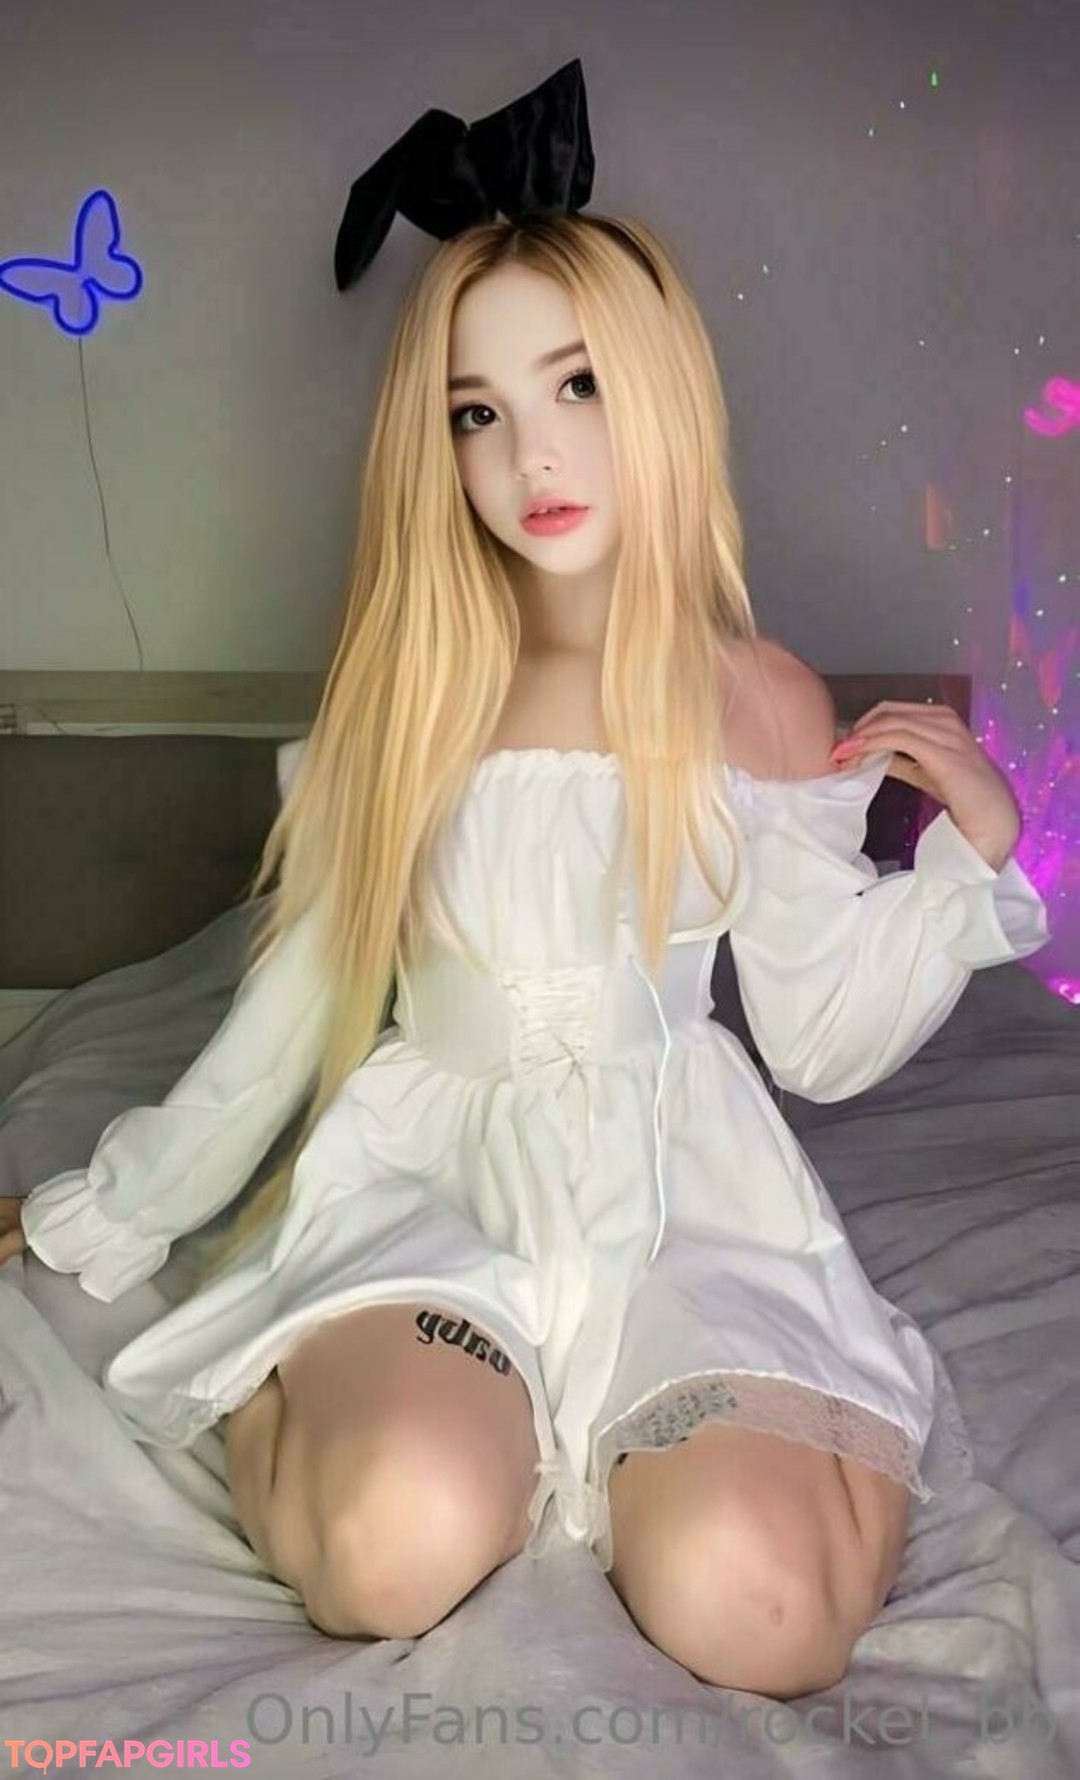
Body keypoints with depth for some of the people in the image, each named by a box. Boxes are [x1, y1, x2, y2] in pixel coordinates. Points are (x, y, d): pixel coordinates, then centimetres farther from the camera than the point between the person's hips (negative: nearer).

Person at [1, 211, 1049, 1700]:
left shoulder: (764, 706, 0)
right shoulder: (409, 692, 4)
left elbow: (822, 1038, 5)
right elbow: (297, 995, 11)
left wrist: (973, 853, -9)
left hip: (678, 1185, 0)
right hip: (430, 1170, 1)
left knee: (750, 1610, -27)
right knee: (395, 1549, -30)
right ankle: (279, 1388, 3)